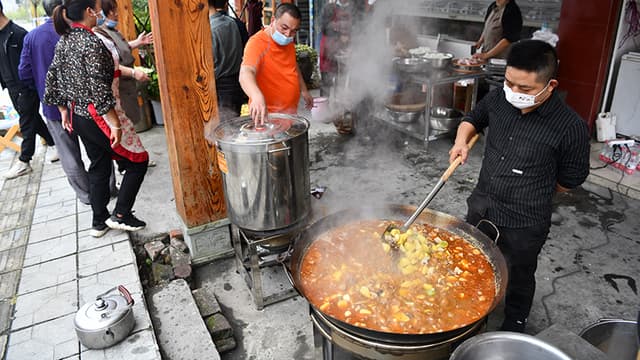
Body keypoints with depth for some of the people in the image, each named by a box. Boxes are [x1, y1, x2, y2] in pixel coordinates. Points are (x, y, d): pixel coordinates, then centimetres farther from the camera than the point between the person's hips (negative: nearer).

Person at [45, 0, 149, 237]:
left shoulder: (63, 42, 7)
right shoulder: (91, 42, -19)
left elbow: (52, 80, 12)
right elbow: (98, 89, -25)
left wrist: (64, 110, 21)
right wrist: (116, 124, -22)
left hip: (77, 117, 9)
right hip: (97, 117, -9)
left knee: (99, 167, 19)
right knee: (138, 161, 5)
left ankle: (99, 222, 27)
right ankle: (120, 215, 8)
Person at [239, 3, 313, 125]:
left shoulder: (288, 42, 4)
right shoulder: (257, 43, -21)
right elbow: (246, 74, -38)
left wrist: (304, 91, 22)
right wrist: (257, 96, -56)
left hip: (290, 111, 8)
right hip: (268, 114, -8)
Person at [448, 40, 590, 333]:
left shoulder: (571, 128, -22)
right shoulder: (498, 99, -10)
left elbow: (570, 180, -7)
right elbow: (473, 120, 12)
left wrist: (532, 194, 2)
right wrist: (462, 140, -8)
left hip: (524, 224, -5)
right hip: (480, 207, 5)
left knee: (518, 277, 20)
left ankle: (514, 326, 49)